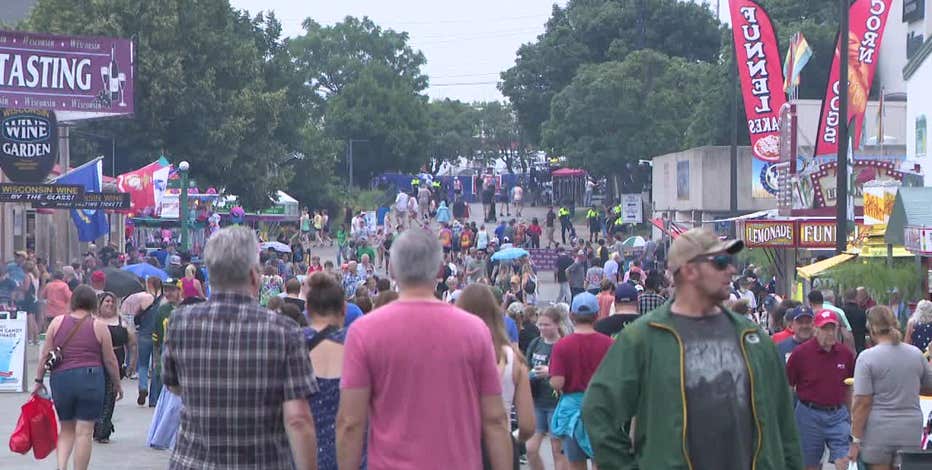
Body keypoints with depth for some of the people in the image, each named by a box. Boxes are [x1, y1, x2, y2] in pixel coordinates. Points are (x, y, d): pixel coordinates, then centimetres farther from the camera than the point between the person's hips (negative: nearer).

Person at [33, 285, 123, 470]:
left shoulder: (57, 322, 4)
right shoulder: (99, 326, -1)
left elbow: (45, 355, 4)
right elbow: (110, 360, 3)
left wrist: (39, 380, 14)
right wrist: (117, 384, 16)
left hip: (60, 379, 3)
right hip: (90, 379, -2)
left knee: (66, 429, 16)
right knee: (84, 432, 2)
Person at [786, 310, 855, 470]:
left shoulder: (846, 353, 2)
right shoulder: (800, 353, -7)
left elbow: (850, 387, 14)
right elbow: (787, 387, -1)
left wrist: (852, 414, 13)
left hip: (838, 414, 2)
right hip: (809, 414, -2)